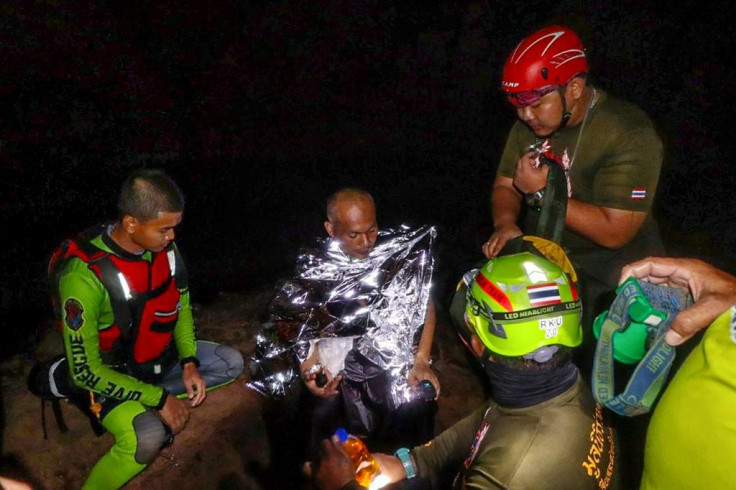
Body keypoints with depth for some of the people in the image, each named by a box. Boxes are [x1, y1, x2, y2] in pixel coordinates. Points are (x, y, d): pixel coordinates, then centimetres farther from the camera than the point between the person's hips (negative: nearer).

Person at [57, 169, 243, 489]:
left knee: (232, 363, 2)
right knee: (149, 439, -31)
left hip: (161, 357, 7)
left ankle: (149, 411, 4)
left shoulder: (164, 247, -12)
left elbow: (181, 305, 5)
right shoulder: (85, 277, -31)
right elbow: (85, 371, -24)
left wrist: (189, 362, -7)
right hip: (110, 376, -7)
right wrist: (159, 398, -23)